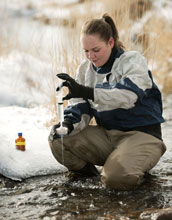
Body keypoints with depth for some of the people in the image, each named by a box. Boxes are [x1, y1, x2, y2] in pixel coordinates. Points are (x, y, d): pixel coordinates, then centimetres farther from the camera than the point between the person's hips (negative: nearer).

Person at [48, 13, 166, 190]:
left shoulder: (133, 60, -10)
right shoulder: (85, 69, 7)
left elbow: (127, 95, -31)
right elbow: (80, 107, 3)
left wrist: (87, 92, -42)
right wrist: (69, 124, -22)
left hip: (140, 134, -5)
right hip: (106, 134, 5)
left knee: (116, 177, -32)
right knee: (57, 139, -14)